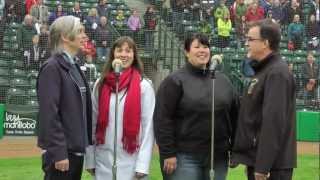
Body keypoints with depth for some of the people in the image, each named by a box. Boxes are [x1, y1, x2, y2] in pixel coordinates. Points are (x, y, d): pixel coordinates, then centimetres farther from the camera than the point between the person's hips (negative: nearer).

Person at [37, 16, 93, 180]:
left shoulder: (73, 66, 14)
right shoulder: (52, 68, -12)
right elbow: (49, 113, -18)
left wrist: (86, 144, 11)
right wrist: (58, 153, -21)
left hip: (76, 149, 8)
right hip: (62, 151, -8)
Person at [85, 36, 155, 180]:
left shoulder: (144, 86, -3)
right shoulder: (100, 84, 6)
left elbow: (148, 126, -5)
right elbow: (93, 122, 8)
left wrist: (142, 165, -11)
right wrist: (90, 160, 5)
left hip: (131, 162, -3)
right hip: (104, 161, 3)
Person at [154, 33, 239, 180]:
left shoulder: (223, 80, 12)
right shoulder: (175, 81, -3)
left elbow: (234, 115, 15)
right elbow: (162, 118, -9)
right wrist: (168, 153, -14)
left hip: (218, 157, 5)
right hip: (185, 157, -5)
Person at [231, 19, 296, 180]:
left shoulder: (277, 73, -15)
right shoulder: (262, 70, 17)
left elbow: (274, 123, -23)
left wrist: (262, 167, -25)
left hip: (271, 166, -10)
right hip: (256, 161, 10)